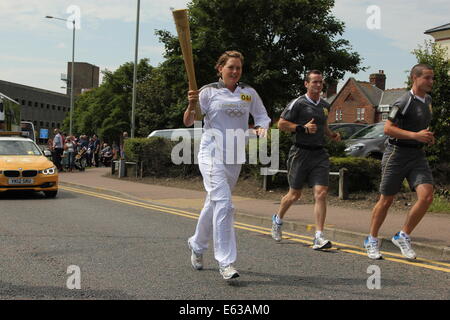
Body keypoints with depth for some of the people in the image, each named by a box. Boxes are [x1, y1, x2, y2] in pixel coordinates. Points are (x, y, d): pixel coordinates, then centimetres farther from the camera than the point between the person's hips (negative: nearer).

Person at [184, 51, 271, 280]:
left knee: (214, 203, 15)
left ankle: (196, 245, 38)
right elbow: (188, 122, -3)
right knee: (223, 204, -18)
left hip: (235, 157, 5)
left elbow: (262, 117, 16)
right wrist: (192, 105, -23)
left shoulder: (249, 93, 9)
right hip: (211, 154, -5)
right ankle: (225, 262, -16)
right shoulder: (209, 91, -2)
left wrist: (262, 128, -6)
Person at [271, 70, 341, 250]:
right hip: (300, 152, -4)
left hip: (319, 154, 5)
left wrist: (332, 135, 13)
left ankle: (319, 237, -10)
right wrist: (303, 128, -17)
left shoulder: (325, 106, 15)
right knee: (295, 194, 7)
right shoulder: (298, 103, -5)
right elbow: (281, 124, -7)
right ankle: (277, 220, 35)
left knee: (321, 193, -10)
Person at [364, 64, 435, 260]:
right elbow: (388, 128, -17)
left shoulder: (427, 100, 14)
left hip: (417, 155, 7)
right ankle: (372, 240, 21)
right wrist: (415, 135, -24)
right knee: (386, 200, 3)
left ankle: (403, 236, 4)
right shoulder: (404, 102, -13)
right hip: (397, 153, -6)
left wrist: (427, 137, 11)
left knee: (426, 196, -12)